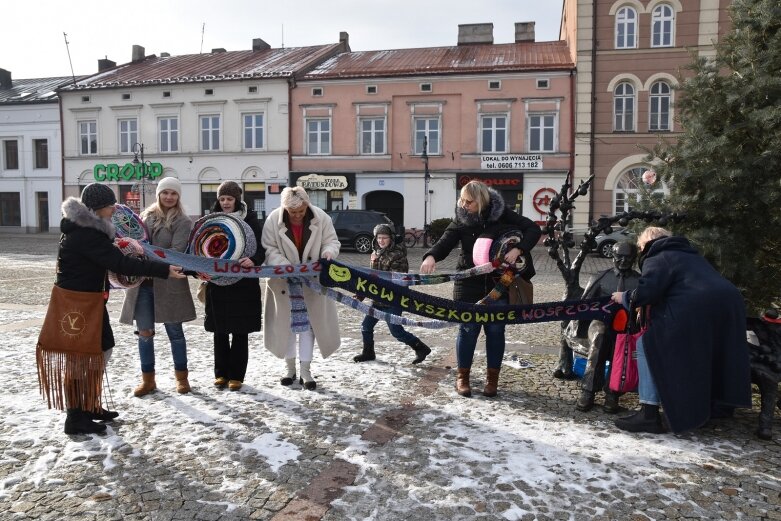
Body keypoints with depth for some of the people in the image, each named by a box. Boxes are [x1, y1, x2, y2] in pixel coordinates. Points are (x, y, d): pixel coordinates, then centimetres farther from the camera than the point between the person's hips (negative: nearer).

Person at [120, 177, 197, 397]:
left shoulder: (183, 221, -3)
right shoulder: (146, 215, 11)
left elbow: (177, 251, -14)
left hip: (168, 284, -4)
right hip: (142, 282, 4)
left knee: (174, 331, 7)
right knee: (144, 332, 7)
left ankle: (181, 376, 22)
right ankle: (147, 379, 20)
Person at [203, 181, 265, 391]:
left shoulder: (250, 219, -2)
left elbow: (262, 248, -7)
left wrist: (253, 260, -28)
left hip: (243, 284, -3)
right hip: (217, 283, 3)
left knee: (240, 332, 4)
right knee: (219, 332, 9)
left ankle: (237, 375, 15)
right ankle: (221, 373, 23)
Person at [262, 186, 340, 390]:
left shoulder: (321, 218, -12)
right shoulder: (273, 220, -15)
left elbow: (332, 241, -2)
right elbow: (269, 249, -13)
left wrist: (328, 252, -25)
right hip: (284, 281, 0)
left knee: (309, 324, 4)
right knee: (286, 324, 11)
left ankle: (306, 370, 13)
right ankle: (290, 367, 26)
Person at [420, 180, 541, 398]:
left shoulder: (501, 214, -6)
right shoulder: (462, 219, -3)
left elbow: (533, 229, -4)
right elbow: (446, 241, -13)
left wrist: (518, 249, -21)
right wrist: (431, 256, -34)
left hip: (499, 283, 0)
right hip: (469, 284, 0)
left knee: (495, 330, 7)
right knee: (468, 329, 4)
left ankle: (492, 378, 20)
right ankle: (462, 376, 19)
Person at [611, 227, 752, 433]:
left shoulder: (656, 258, 6)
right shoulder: (688, 254, 34)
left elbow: (647, 291, -10)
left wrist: (625, 298, 9)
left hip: (695, 311, -9)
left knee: (648, 345, 1)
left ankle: (649, 414, -5)